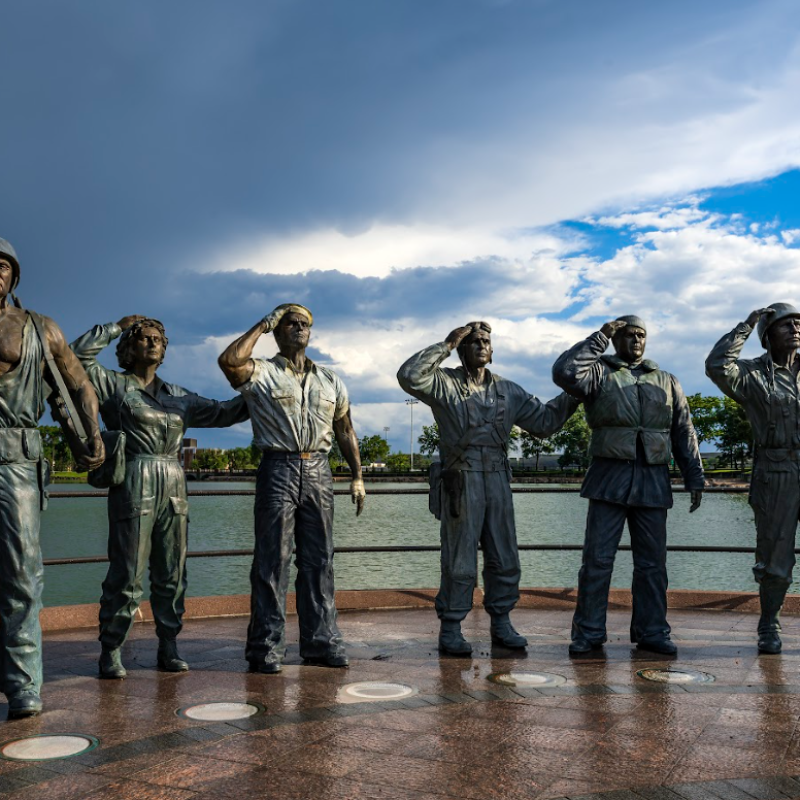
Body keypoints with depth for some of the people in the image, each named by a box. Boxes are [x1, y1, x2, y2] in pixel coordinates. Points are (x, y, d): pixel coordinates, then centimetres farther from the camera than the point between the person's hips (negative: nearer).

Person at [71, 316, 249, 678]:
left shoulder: (178, 396, 20)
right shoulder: (113, 384, 8)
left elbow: (221, 412, 24)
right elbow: (80, 353, -3)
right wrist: (118, 326, 6)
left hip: (174, 486, 5)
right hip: (134, 485, -5)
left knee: (172, 573, 6)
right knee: (127, 573, -5)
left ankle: (168, 646, 15)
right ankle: (110, 651, 6)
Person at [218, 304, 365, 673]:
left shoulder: (330, 380, 17)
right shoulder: (262, 373, 3)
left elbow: (344, 430, 21)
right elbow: (229, 361, -19)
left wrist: (357, 476, 15)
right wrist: (263, 324, -6)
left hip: (318, 471, 4)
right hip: (278, 469, -4)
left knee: (318, 560, 7)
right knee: (272, 560, -2)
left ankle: (320, 641, 15)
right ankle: (266, 647, 4)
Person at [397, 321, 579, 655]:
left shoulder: (508, 391, 16)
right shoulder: (444, 384, 1)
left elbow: (544, 420, 18)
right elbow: (409, 376, -17)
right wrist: (445, 346, -11)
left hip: (498, 481, 5)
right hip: (461, 482, -5)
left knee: (504, 559, 9)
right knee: (459, 562, -1)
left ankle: (501, 624, 23)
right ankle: (450, 630, 10)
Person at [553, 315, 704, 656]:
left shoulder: (667, 382, 17)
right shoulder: (600, 374, 5)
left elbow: (684, 434, 16)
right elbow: (564, 372, -17)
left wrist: (694, 478, 9)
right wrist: (599, 338, -8)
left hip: (653, 483, 3)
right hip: (609, 480, -3)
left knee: (652, 562, 7)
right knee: (597, 559, -2)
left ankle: (651, 631, 17)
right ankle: (588, 633, 6)